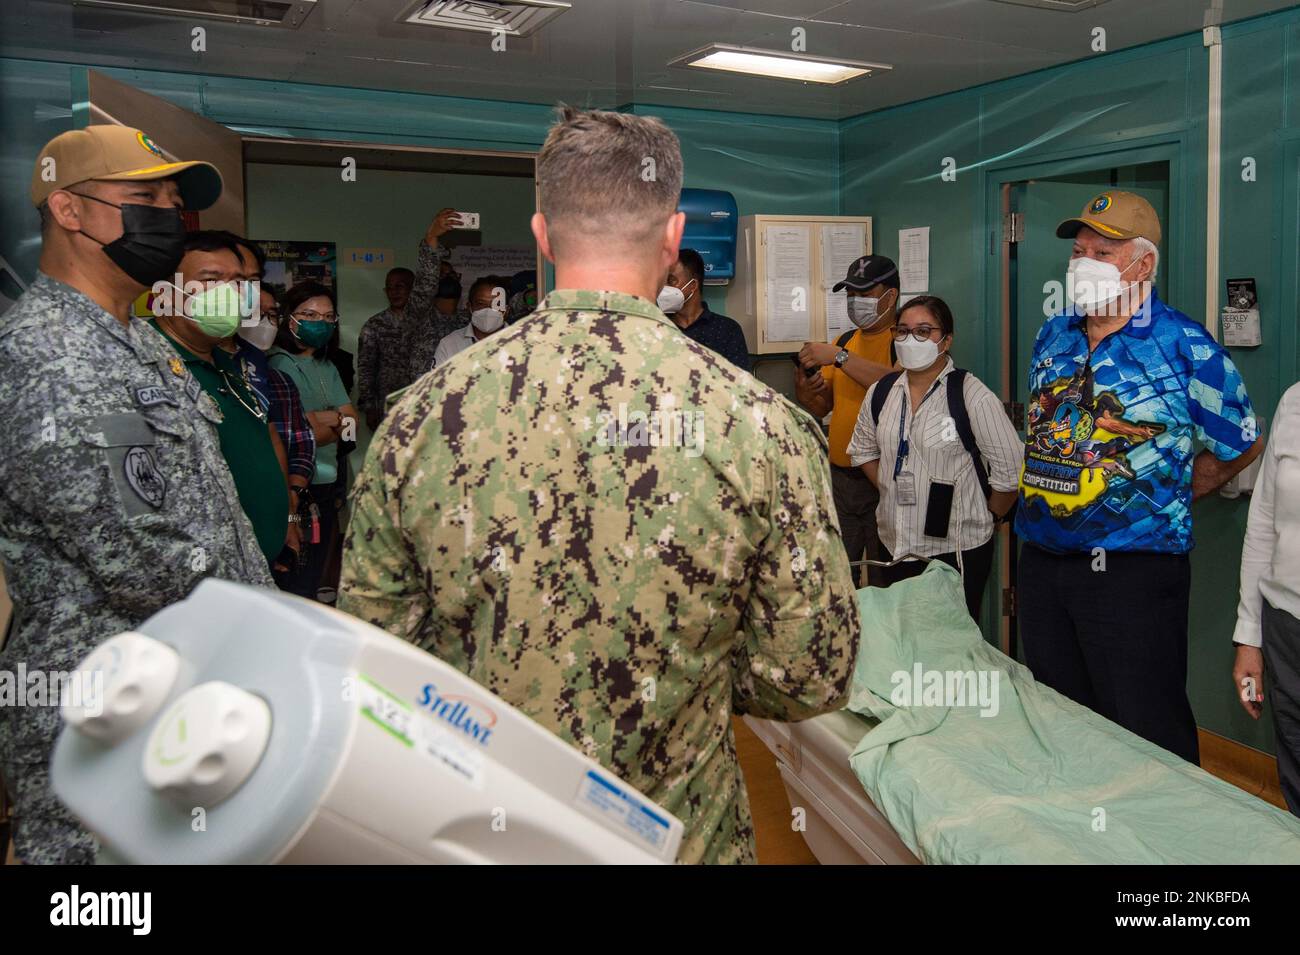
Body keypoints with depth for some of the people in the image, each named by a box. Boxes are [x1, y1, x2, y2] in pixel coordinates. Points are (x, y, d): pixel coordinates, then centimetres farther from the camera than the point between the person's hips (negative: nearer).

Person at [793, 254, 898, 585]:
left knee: (885, 582, 4)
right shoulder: (845, 340, 14)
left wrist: (839, 357, -26)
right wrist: (804, 390, -7)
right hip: (841, 475, 6)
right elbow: (821, 408, 15)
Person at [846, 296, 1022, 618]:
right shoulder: (880, 392, 5)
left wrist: (986, 517, -2)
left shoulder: (972, 396, -13)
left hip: (957, 551, -5)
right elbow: (862, 450, 20)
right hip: (894, 545, 5)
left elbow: (1011, 470, -12)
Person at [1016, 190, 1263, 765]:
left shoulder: (1185, 347, -8)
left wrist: (1166, 500, 6)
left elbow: (1240, 446, 2)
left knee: (1146, 744, 0)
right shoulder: (1052, 336, 10)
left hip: (1132, 572, -6)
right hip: (1041, 563, 6)